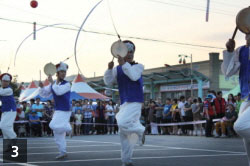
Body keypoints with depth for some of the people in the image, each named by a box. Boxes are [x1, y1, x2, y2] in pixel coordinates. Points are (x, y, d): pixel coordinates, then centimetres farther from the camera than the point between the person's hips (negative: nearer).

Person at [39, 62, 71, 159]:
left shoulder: (67, 84, -9)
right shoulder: (52, 84, 9)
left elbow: (58, 91, -26)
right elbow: (44, 94, 10)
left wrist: (52, 82, -17)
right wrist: (41, 87, -9)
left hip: (65, 111, -6)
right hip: (57, 111, 7)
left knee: (53, 126, -24)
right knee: (58, 134, 7)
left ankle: (67, 128, 4)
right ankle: (63, 153, 16)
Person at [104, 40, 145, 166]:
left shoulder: (138, 66, 1)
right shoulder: (117, 69, 12)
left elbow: (134, 76, -19)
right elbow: (108, 82, 2)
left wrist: (124, 63, -22)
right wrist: (109, 69, -13)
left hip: (135, 102, -5)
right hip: (124, 104, 5)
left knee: (123, 123, -27)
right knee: (124, 134, 7)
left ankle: (140, 130, 2)